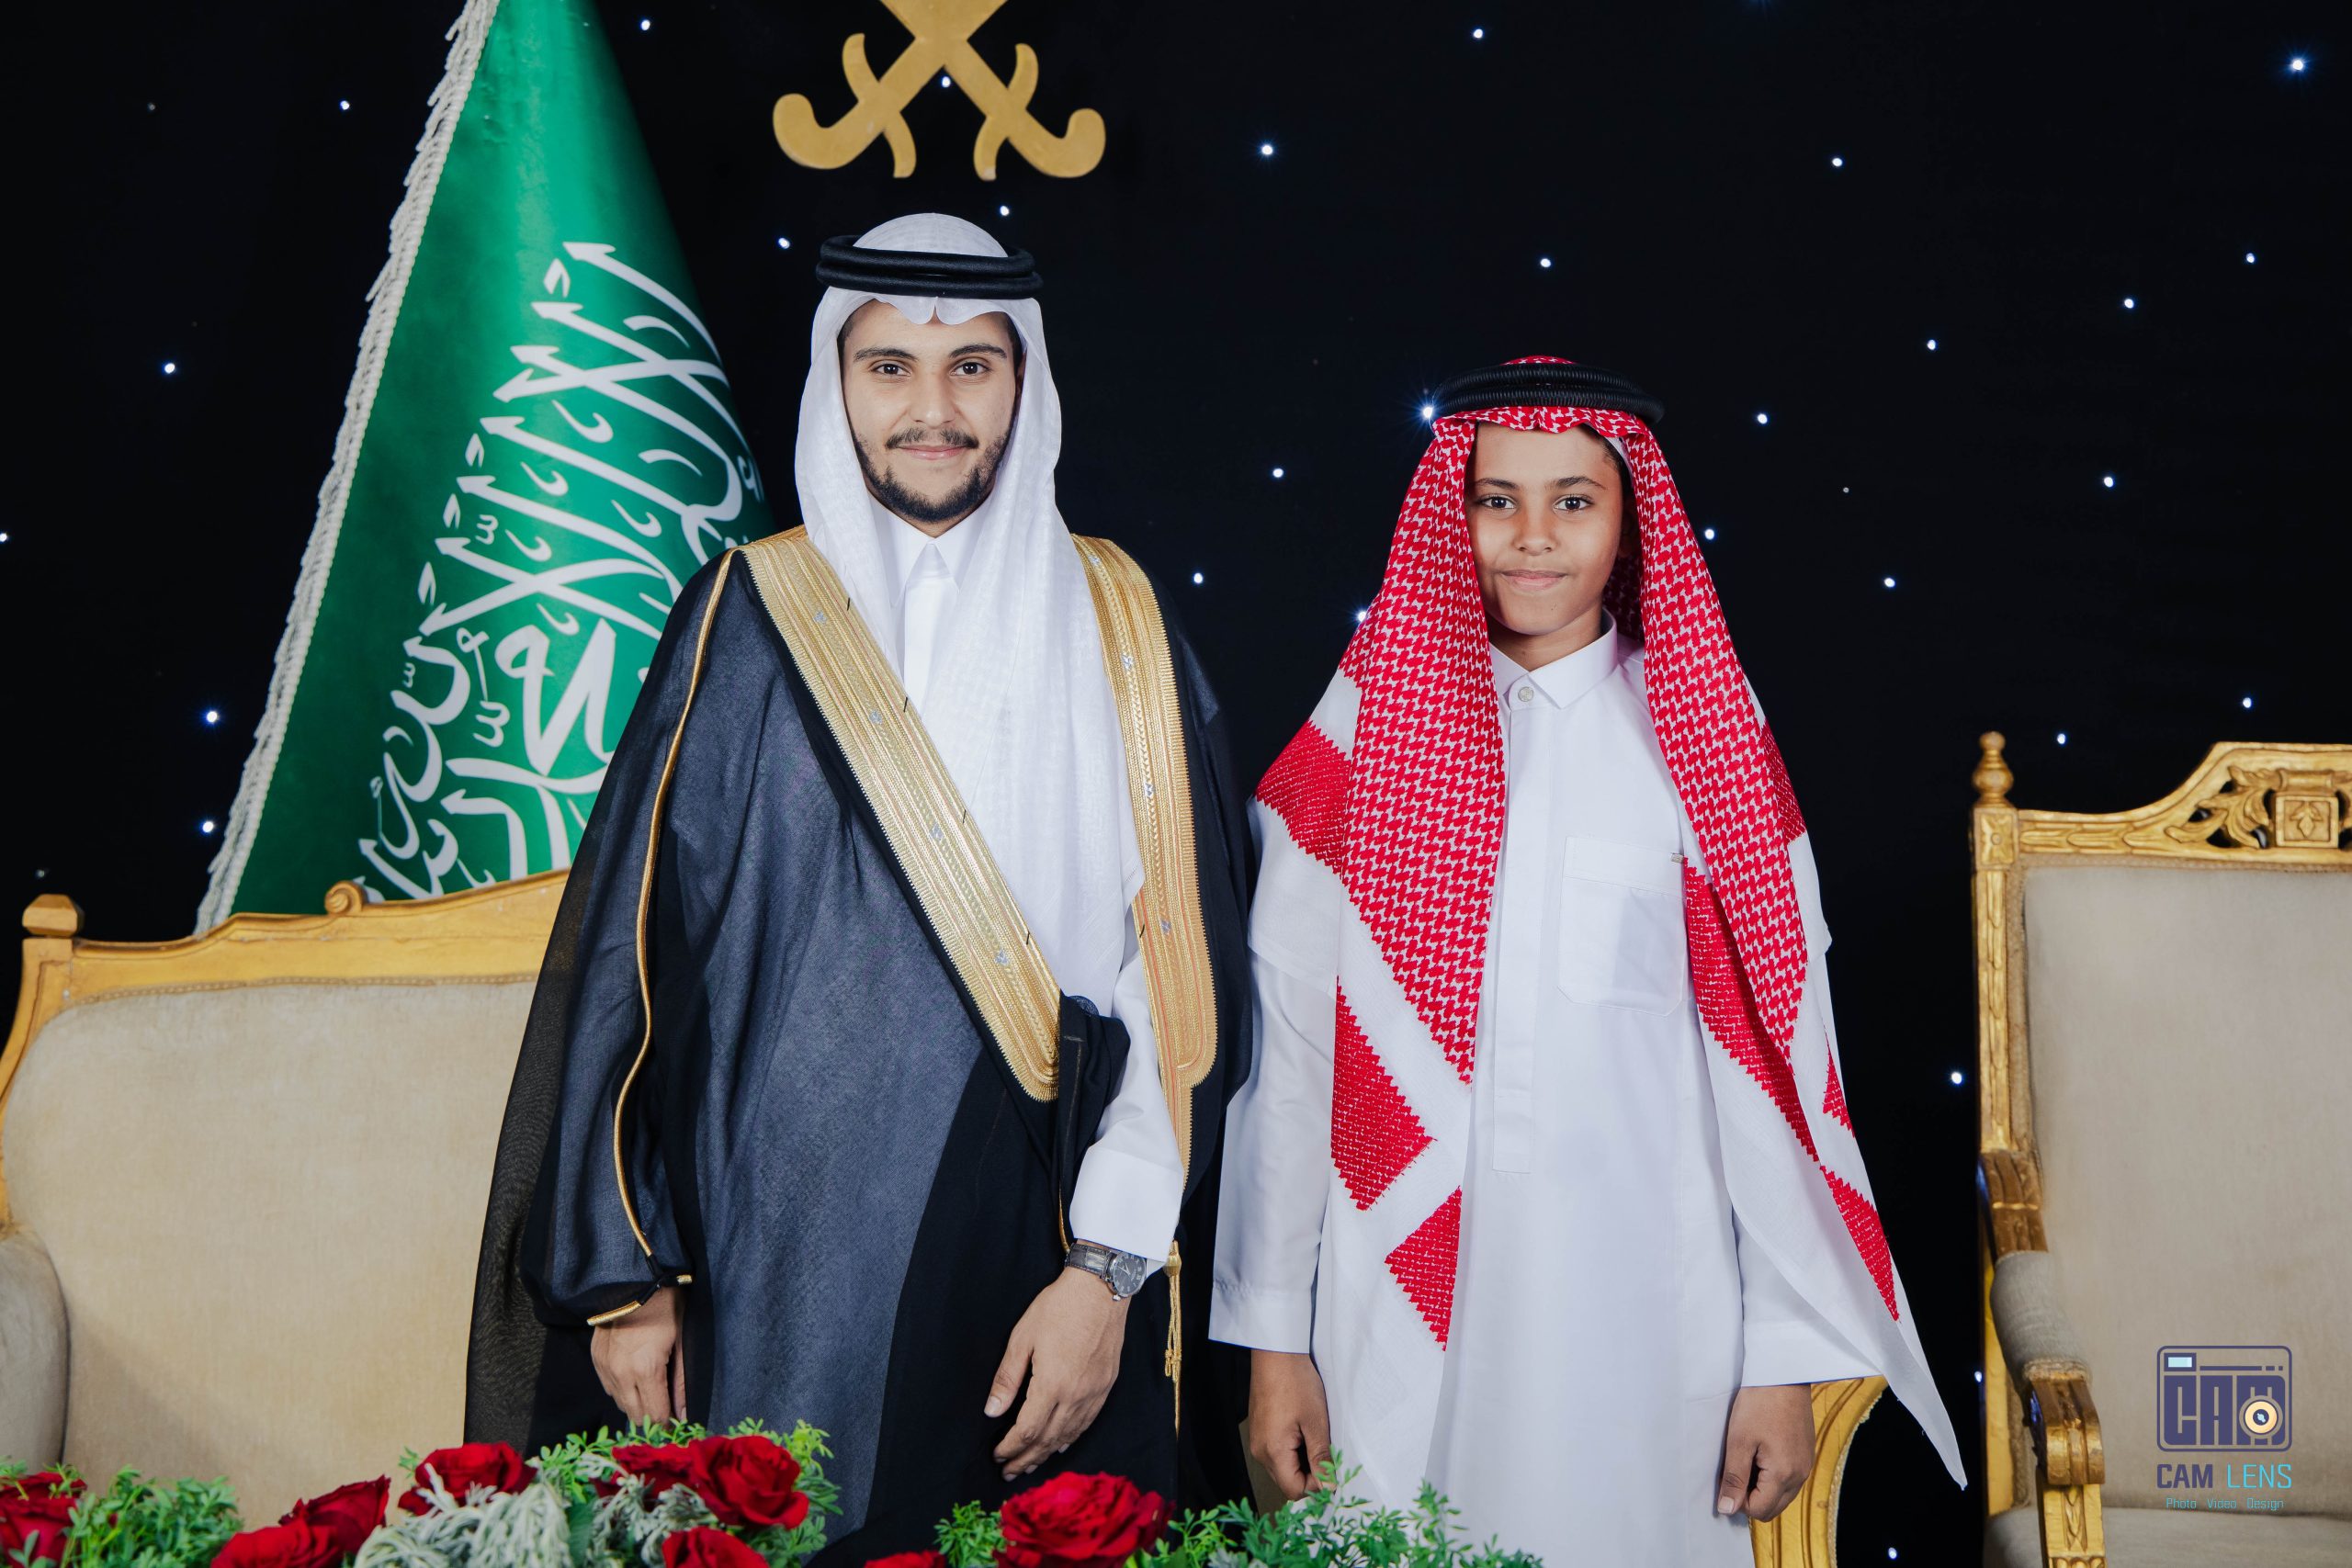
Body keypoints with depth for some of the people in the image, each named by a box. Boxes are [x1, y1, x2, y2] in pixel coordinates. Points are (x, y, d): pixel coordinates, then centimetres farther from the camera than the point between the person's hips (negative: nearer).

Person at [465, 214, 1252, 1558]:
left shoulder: (1118, 630, 3)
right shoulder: (750, 619, 2)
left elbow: (1184, 971, -2)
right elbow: (631, 945, 2)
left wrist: (1109, 1268, -10)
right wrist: (624, 1271, -1)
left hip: (1035, 1273, 1)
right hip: (777, 1282, 0)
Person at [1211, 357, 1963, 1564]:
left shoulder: (1700, 731, 1)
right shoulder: (1368, 728, 0)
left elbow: (1776, 1059, -1)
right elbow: (1286, 1044, 1)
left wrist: (1788, 1360, -3)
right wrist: (1273, 1337, 0)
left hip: (1638, 1296, 0)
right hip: (1406, 1294, 0)